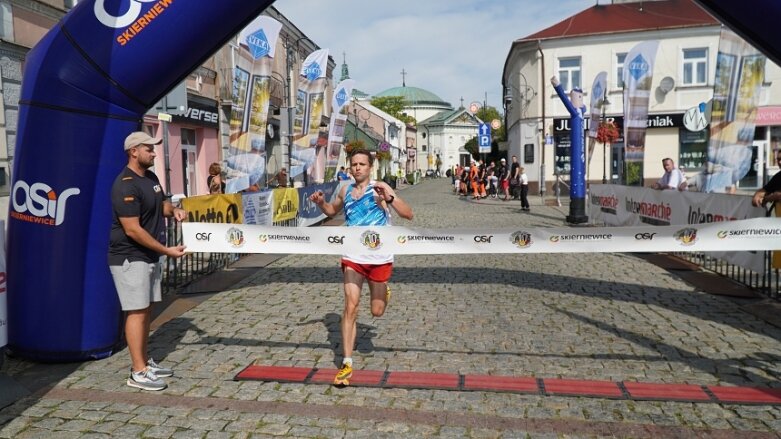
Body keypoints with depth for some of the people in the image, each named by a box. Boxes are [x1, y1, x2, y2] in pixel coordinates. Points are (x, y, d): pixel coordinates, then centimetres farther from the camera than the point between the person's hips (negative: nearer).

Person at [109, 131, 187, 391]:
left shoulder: (151, 178, 9)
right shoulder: (126, 185, -20)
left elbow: (160, 203, 26)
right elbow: (133, 230, -24)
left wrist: (173, 210, 2)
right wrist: (166, 250, -21)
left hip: (151, 256, 9)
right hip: (130, 258, -9)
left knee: (146, 309, 14)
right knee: (137, 312, -6)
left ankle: (144, 362, 25)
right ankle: (138, 373, 0)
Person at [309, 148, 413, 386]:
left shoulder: (380, 189, -10)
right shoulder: (345, 190, 5)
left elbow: (408, 214, -18)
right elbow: (332, 210, 25)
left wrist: (389, 197, -34)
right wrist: (321, 202, 4)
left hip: (379, 259, -2)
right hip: (353, 258, 3)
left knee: (377, 311, 10)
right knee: (350, 308, -7)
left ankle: (384, 292, 46)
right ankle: (347, 364, 0)